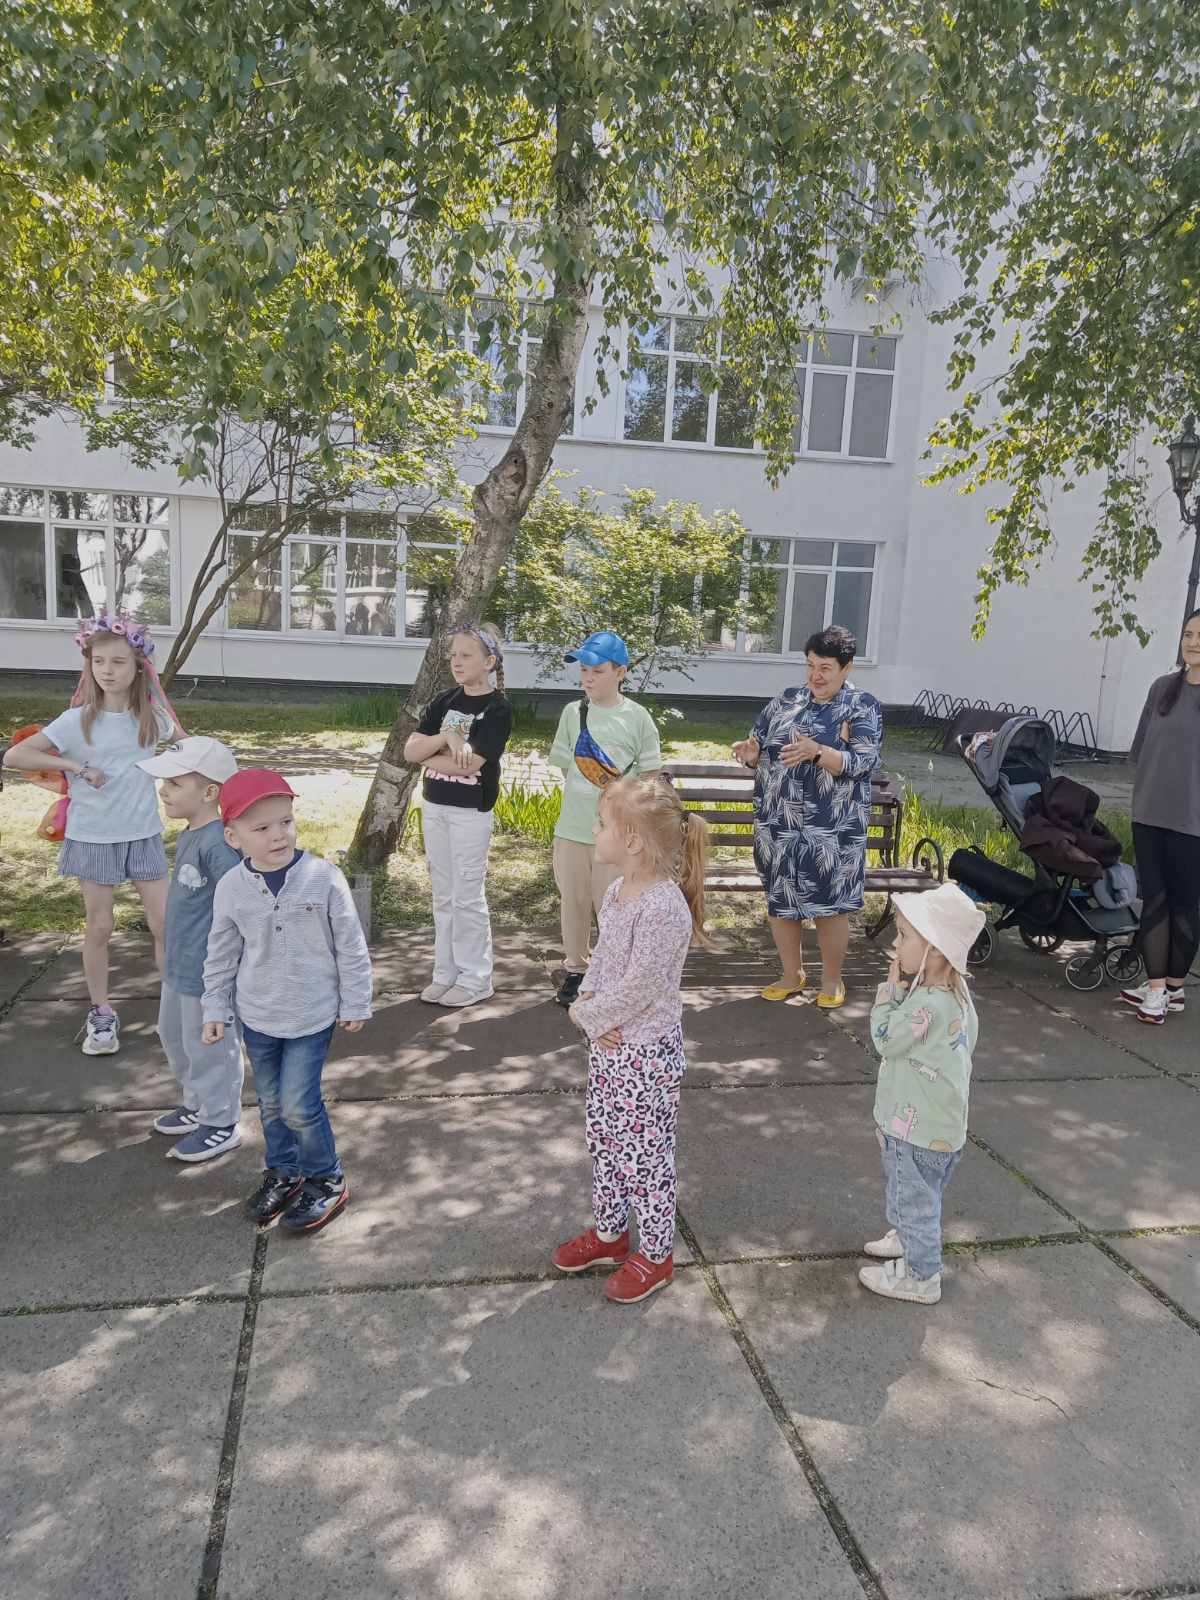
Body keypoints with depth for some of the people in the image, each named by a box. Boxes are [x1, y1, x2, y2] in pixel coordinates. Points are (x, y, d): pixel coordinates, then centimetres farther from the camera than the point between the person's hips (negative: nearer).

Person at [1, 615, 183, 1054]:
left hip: (144, 835, 2)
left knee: (165, 924, 3)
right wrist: (74, 766, -21)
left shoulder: (151, 716, -3)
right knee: (99, 928, 9)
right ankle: (101, 1015, 24)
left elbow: (180, 739, 21)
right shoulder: (77, 721, -13)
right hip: (93, 837, -2)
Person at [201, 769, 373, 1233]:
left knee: (299, 1105, -2)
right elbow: (221, 956, 4)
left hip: (312, 1016, -3)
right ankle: (283, 1172, 40)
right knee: (270, 1102, 18)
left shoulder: (324, 879, -18)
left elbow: (350, 947, -9)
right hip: (257, 1017, 4)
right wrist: (215, 1009, 7)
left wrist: (355, 1004, -4)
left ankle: (326, 1180, 21)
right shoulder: (231, 888, -10)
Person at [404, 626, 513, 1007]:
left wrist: (428, 756, -7)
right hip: (434, 806, 6)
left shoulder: (497, 709, -12)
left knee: (468, 896, 1)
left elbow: (468, 764, -22)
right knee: (443, 895, 13)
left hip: (470, 811, -6)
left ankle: (475, 979, 14)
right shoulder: (445, 701, 6)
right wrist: (446, 737, -19)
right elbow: (410, 750, -2)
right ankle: (446, 972, 24)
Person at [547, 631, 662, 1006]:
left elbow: (649, 775, -2)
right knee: (573, 899, 13)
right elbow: (565, 766, 8)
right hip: (572, 826, 3)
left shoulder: (637, 717, -6)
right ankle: (575, 969, 29)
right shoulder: (573, 712, 2)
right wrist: (588, 793, -3)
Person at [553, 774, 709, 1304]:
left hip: (646, 1049, -9)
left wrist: (585, 1013, -12)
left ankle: (656, 1254, 29)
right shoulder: (618, 889, 1)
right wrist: (591, 1007, -8)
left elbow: (638, 989, -26)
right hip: (608, 1039, 9)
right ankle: (609, 1231, 42)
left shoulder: (663, 907, -28)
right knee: (603, 1139, 22)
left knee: (645, 1152, 8)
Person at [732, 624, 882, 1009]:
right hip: (778, 824, 4)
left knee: (830, 905, 4)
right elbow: (759, 745, 11)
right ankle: (791, 974, 29)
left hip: (832, 830, -4)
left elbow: (861, 762, -15)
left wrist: (816, 751, -30)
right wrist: (751, 752, -13)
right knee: (780, 900, 11)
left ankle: (831, 980, 24)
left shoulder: (863, 707, -3)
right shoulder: (785, 701, 9)